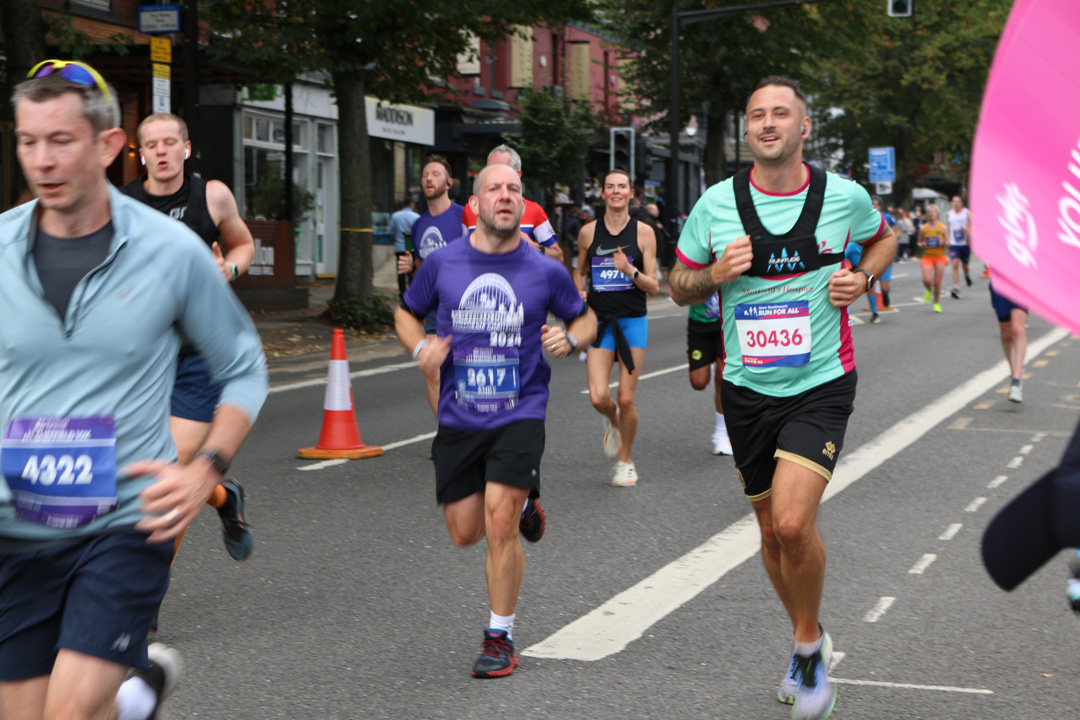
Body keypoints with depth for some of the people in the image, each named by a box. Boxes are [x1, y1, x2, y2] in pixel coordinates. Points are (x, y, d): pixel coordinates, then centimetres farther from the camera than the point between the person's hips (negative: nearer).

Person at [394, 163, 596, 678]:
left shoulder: (545, 271, -2)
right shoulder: (443, 263, 0)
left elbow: (585, 318, 14)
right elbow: (406, 312, 16)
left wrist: (570, 338, -8)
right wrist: (420, 348, -5)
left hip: (519, 415, -2)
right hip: (458, 418, 3)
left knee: (499, 526, -13)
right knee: (465, 533, 7)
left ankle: (500, 639, 4)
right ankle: (522, 506, 41)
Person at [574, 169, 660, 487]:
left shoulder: (643, 233, -1)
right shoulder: (588, 232, 4)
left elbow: (654, 287, -2)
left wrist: (630, 271, -19)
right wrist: (580, 291, 1)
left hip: (633, 321, -1)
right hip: (599, 321, 1)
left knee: (626, 399, -3)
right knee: (598, 397, -12)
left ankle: (626, 459, 20)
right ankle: (613, 424, 24)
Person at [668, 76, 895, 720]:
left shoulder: (845, 197, -4)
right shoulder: (716, 204, -2)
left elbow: (885, 237, 18)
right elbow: (680, 286, 7)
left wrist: (863, 278, -2)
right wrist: (714, 275, -14)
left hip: (821, 385, -3)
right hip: (747, 388, 3)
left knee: (793, 522, -19)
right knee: (772, 531, 12)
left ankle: (808, 645, 6)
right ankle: (809, 641, 38)